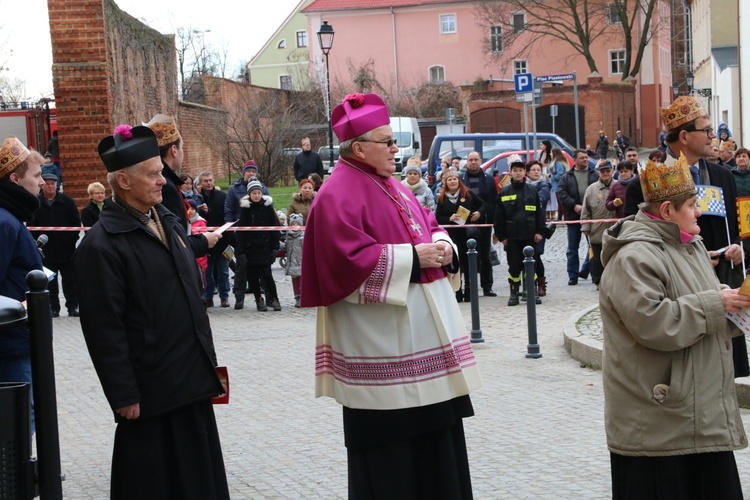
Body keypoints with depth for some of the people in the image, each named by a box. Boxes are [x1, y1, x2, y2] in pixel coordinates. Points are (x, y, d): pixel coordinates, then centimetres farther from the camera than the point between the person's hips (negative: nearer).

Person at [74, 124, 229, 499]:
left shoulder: (168, 222, 12)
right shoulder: (101, 244, -15)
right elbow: (104, 328, -17)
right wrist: (124, 396, -17)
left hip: (193, 382, 8)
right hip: (150, 394, -8)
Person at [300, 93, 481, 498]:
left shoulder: (392, 186, 16)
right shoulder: (338, 195, -13)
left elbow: (427, 224, 22)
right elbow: (350, 259, -23)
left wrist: (442, 245, -1)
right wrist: (412, 257, -19)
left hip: (422, 327, 9)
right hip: (381, 338, -9)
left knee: (433, 425, 13)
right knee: (389, 433, -3)